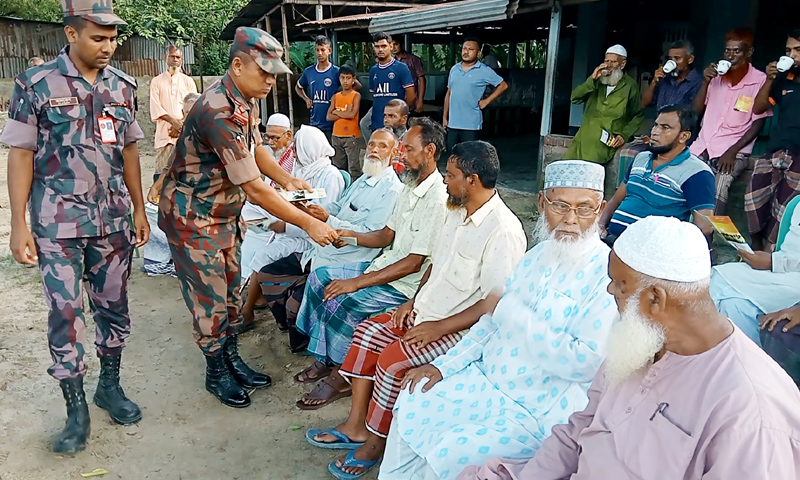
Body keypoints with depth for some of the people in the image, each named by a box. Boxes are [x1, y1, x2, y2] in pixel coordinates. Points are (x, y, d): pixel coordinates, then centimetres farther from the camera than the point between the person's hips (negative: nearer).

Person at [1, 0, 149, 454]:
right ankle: (77, 408, 15)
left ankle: (110, 385, 30)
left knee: (114, 305, 11)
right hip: (58, 223, -3)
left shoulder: (122, 86, 5)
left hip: (113, 219, 4)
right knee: (65, 313, 1)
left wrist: (139, 209, 10)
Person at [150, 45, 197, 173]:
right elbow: (155, 107, 0)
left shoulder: (188, 81, 14)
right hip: (164, 132, 0)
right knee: (162, 169, -6)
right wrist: (174, 121, -14)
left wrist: (181, 124, -9)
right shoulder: (157, 82, 11)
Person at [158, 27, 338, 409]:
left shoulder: (247, 101, -2)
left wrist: (287, 179, -1)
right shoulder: (219, 113, -32)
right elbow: (255, 189, -31)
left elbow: (255, 147, 15)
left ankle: (232, 361, 33)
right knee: (210, 299, 4)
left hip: (225, 213, 9)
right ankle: (217, 375, 24)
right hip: (192, 217, -9)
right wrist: (308, 224, -26)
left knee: (231, 291, 16)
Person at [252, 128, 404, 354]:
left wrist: (328, 219, -22)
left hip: (344, 263, -10)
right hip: (321, 251, 10)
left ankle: (302, 349, 10)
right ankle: (292, 325, 23)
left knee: (297, 302, -20)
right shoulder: (363, 179, 17)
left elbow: (371, 235, -21)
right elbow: (338, 207, 15)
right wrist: (313, 206, -6)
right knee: (266, 275, 9)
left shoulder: (392, 189, -14)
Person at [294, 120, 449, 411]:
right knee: (319, 278, 5)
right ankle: (324, 359, 13)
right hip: (385, 264, 10)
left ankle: (341, 376, 0)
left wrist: (357, 283, -24)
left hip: (408, 283, -10)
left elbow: (414, 263, -25)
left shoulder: (438, 199, -22)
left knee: (340, 304, -24)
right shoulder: (411, 188, 9)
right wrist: (349, 234, -4)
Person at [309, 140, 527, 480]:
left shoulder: (503, 231, -22)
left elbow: (494, 304, -23)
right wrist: (414, 301, 3)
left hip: (462, 329, -9)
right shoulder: (456, 212, 7)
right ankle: (356, 426, 9)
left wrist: (438, 328, -22)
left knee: (393, 358, -22)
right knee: (368, 331, 0)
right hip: (426, 312, 9)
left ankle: (376, 442, 2)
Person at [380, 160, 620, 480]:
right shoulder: (537, 256, 6)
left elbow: (586, 363, -25)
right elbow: (492, 322, 13)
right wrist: (443, 366, 5)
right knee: (411, 403, 6)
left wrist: (513, 314, -23)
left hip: (539, 413, -7)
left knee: (450, 454, -19)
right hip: (488, 380, 8)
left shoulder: (607, 273, -18)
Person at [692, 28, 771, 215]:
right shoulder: (717, 75, 10)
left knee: (718, 189, -32)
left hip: (735, 150, -4)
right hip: (704, 144, 4)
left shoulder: (760, 80, -4)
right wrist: (705, 82, -4)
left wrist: (732, 151, -16)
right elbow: (697, 110, 10)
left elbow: (758, 123, -4)